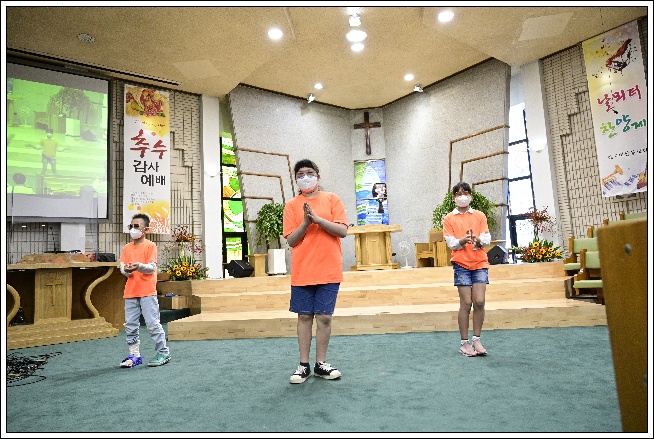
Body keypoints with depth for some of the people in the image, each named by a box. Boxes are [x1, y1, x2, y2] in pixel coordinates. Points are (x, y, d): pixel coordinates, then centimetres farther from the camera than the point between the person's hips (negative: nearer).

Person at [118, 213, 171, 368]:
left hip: (147, 291, -5)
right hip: (130, 291, 5)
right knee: (130, 325, 9)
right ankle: (134, 355, 21)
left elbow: (152, 268, -9)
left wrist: (139, 266, -27)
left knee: (152, 323, -4)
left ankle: (163, 353, 7)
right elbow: (122, 267, 6)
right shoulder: (127, 248, 12)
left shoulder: (150, 246, -2)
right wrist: (126, 270, -17)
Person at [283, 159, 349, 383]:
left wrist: (317, 218, -15)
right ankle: (304, 365, 20)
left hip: (329, 271, 0)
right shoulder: (292, 205, 5)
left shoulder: (332, 199, 4)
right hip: (302, 272, 1)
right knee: (304, 317, 7)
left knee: (324, 317, 5)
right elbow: (291, 240, -1)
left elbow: (342, 231, -5)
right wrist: (306, 222, -16)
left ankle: (321, 364, 20)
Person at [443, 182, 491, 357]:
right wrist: (462, 240, -23)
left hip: (480, 263, 2)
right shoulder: (449, 219, 6)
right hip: (461, 264, -2)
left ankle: (476, 340, 11)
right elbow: (451, 242, -3)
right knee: (466, 303, -3)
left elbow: (487, 238, 2)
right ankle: (464, 343, 8)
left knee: (480, 301, -4)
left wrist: (478, 240, -20)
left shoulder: (480, 216, 11)